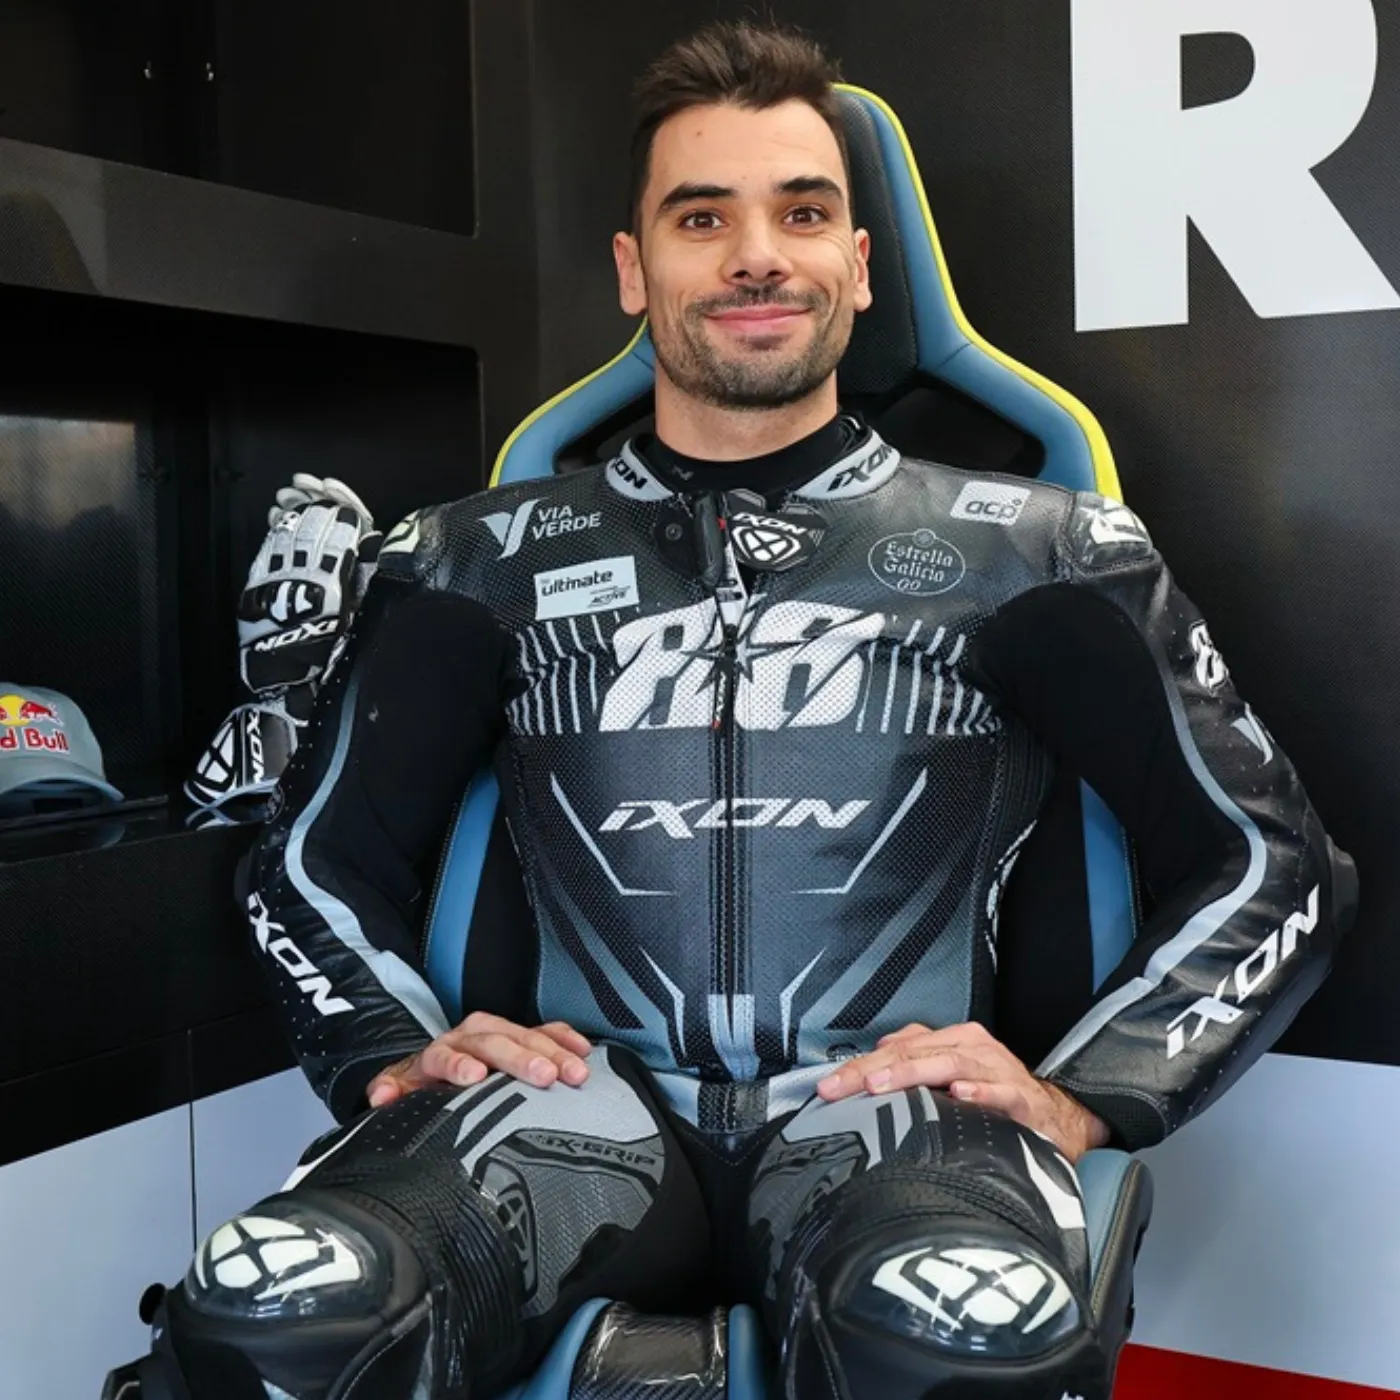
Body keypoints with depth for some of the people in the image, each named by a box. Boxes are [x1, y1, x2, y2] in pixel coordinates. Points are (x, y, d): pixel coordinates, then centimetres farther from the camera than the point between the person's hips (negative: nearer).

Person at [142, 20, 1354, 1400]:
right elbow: (318, 858, 20)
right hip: (590, 1105, 2)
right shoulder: (487, 560, 13)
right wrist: (393, 1053, 1)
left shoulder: (1027, 552, 9)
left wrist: (1083, 1098, -4)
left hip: (888, 1108, -1)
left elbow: (1270, 859, 10)